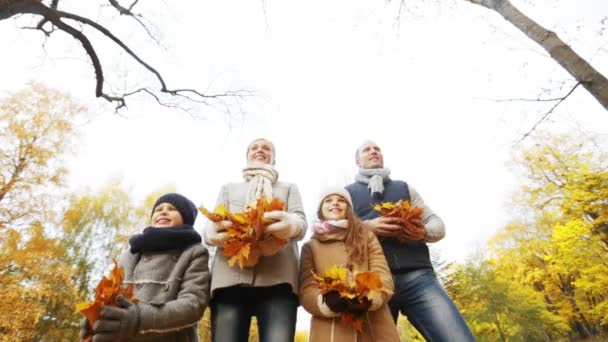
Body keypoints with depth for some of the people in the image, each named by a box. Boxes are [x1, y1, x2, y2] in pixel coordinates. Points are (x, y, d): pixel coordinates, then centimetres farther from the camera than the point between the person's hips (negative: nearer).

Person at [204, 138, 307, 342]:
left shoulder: (289, 188, 29)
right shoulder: (229, 188, 31)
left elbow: (301, 222, 9)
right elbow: (210, 226, 16)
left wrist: (291, 225, -20)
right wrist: (212, 233, -13)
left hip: (277, 278, -1)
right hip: (229, 277, 1)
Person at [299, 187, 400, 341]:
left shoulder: (366, 236, 14)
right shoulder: (310, 246, 10)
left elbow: (383, 277, 4)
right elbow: (307, 290, 1)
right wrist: (328, 303, -20)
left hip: (374, 326, 1)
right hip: (331, 329, -1)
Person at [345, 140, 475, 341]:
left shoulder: (404, 188, 25)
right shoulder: (347, 193, 18)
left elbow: (438, 225, 20)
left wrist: (424, 231, -5)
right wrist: (366, 227, -11)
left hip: (417, 276, 2)